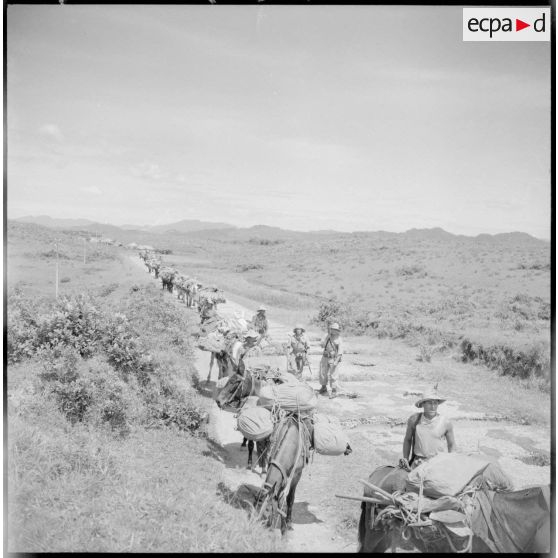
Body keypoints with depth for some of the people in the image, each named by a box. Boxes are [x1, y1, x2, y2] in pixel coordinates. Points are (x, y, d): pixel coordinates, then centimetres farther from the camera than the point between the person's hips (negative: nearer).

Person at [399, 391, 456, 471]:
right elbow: (407, 440, 13)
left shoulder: (445, 422, -4)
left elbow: (451, 445, 9)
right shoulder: (414, 419, 0)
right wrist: (406, 460, 9)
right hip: (419, 461, 0)